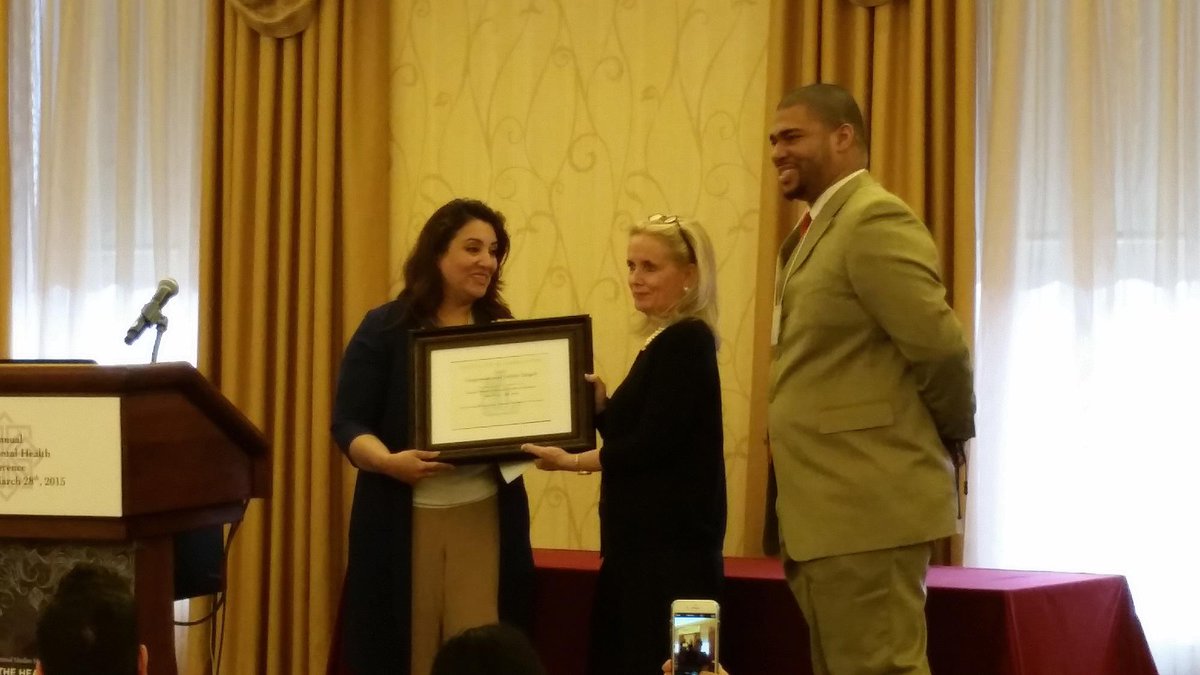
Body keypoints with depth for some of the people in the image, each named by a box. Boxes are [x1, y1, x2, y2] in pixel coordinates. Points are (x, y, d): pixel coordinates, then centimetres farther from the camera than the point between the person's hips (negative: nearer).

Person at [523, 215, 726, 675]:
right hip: (644, 539, 10)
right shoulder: (664, 342, 16)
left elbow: (654, 443, -19)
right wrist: (599, 404, 3)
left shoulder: (686, 341, -14)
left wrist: (574, 461, -9)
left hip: (670, 543, -10)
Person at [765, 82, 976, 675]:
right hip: (828, 508, 10)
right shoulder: (817, 228, 18)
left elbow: (940, 347, -19)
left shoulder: (874, 220, -13)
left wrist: (951, 436, -3)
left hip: (867, 501, -10)